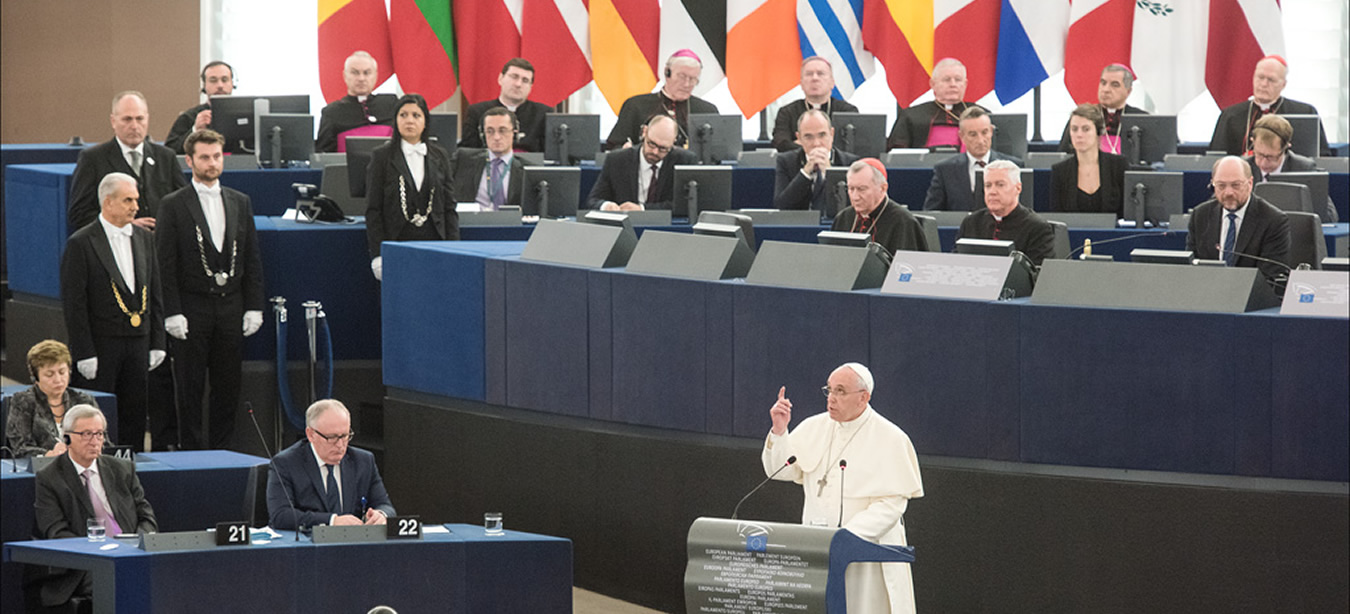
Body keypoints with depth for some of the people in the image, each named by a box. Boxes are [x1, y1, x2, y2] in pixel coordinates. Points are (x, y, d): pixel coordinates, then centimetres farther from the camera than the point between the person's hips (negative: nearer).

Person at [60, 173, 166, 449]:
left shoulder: (144, 238, 10)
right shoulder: (81, 244, -9)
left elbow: (154, 294, 15)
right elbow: (73, 304, -10)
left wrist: (157, 343, 9)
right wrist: (84, 354, -14)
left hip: (138, 342, 6)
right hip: (100, 344, -5)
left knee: (135, 416, 8)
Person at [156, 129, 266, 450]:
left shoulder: (240, 203, 11)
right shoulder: (173, 206, -2)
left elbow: (252, 259, 11)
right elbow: (165, 264, -6)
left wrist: (254, 307, 4)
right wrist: (172, 313, -12)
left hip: (231, 307, 4)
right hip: (192, 309, -4)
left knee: (229, 386, 6)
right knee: (191, 387, -1)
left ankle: (221, 450, 14)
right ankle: (192, 450, 4)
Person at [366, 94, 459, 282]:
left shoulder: (439, 156, 11)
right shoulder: (382, 157, 2)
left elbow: (449, 207, 12)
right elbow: (373, 210, 0)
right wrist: (378, 255, -8)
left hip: (433, 242, 2)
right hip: (398, 243, -2)